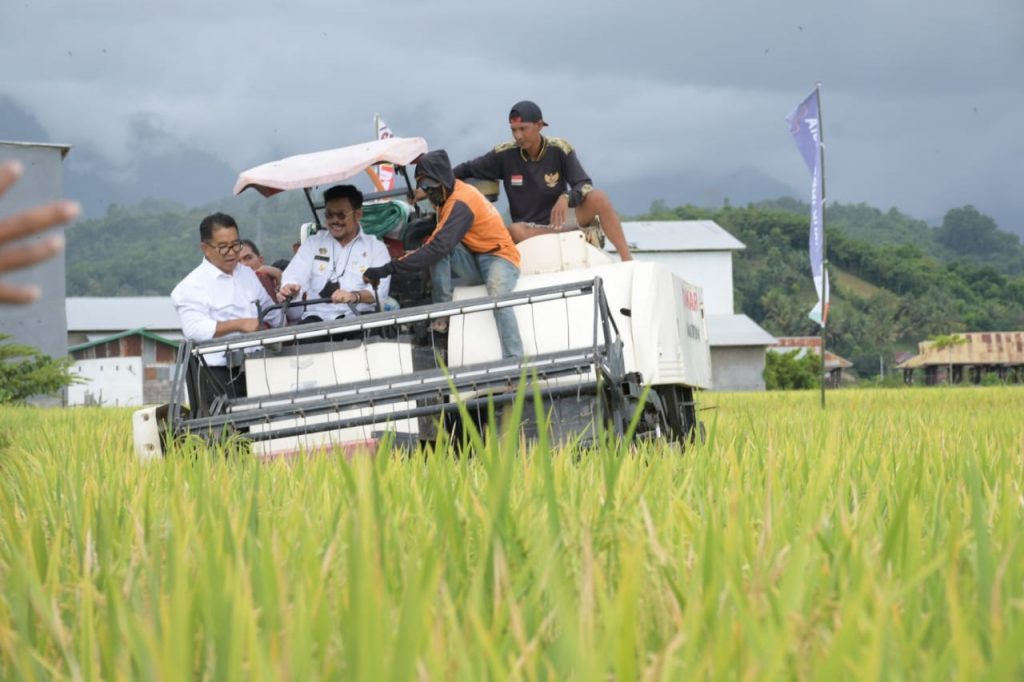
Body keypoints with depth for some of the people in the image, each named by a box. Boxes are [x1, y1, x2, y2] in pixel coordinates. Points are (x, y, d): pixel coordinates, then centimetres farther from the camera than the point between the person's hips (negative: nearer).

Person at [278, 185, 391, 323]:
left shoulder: (376, 248, 11)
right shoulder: (313, 243, 20)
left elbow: (379, 290, -6)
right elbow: (295, 276, 4)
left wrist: (355, 296, -28)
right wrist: (289, 288, -22)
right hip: (317, 317, 1)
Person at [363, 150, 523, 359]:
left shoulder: (460, 202, -23)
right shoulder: (447, 196, 5)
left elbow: (439, 246, -33)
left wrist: (388, 269, -36)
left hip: (499, 257, -8)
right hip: (472, 260, 8)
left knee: (497, 295, -40)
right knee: (438, 247, -21)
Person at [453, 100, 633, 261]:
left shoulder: (559, 149, -8)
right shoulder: (505, 154, -7)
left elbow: (585, 187, -13)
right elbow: (466, 170, 2)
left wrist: (566, 198, -35)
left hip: (561, 219, 0)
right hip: (530, 229, 0)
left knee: (598, 198, -27)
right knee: (515, 231, -36)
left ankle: (627, 260, -28)